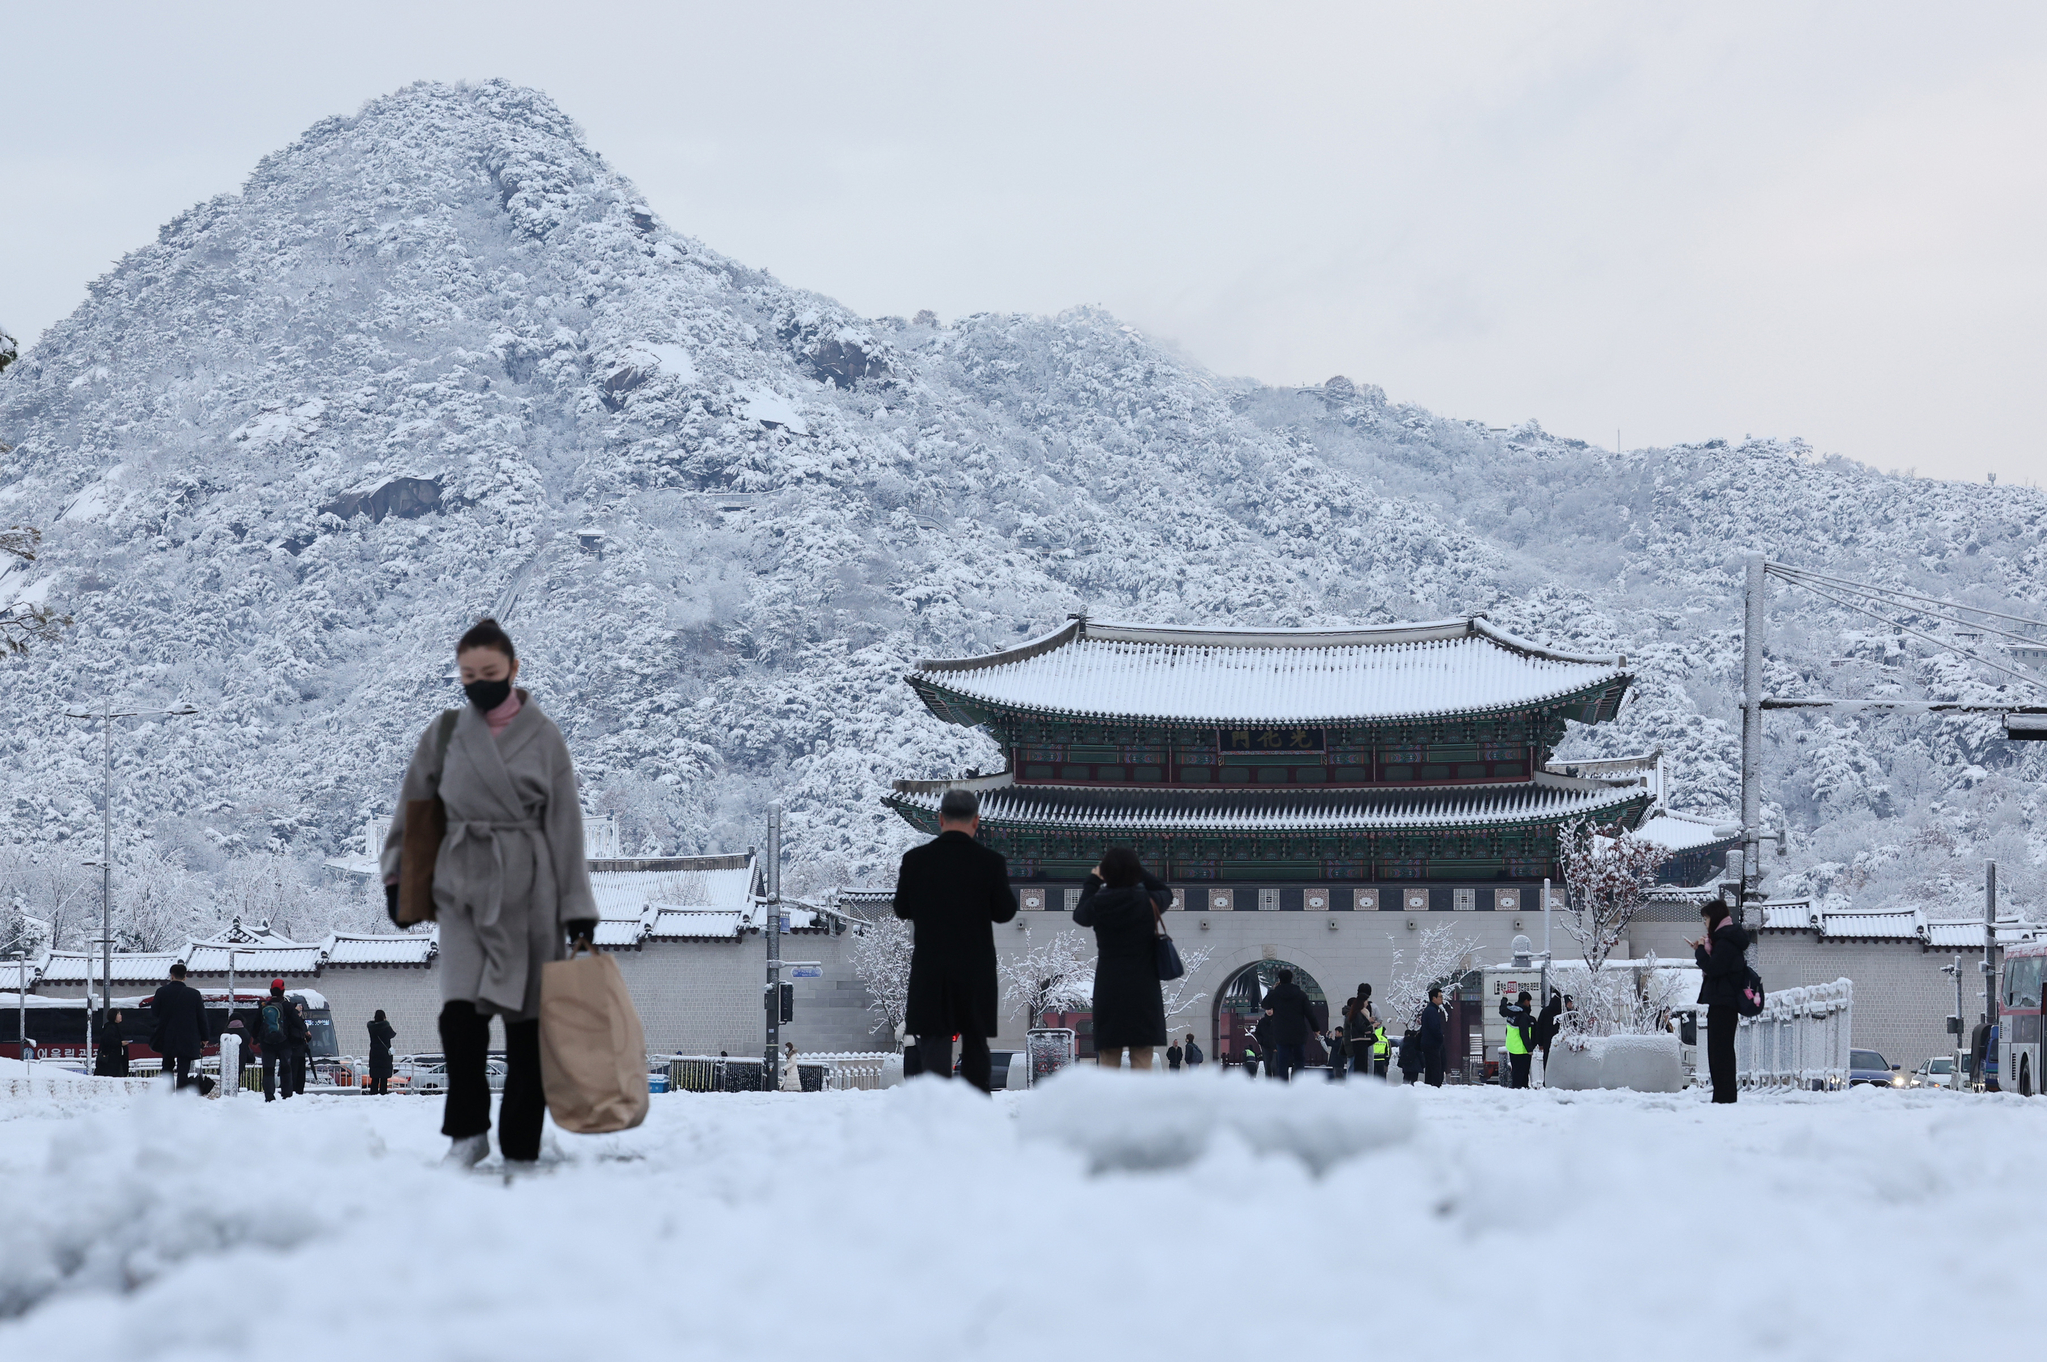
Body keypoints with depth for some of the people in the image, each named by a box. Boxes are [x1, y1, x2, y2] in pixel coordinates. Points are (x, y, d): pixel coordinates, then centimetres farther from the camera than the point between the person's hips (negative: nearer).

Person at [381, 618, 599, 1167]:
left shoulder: (542, 737, 2)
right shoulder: (443, 734, 6)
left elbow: (566, 827, 1)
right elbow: (411, 811, 18)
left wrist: (578, 911, -3)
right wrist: (396, 877, 14)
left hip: (529, 890, -1)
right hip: (463, 888, 1)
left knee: (527, 1022, 1)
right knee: (460, 1012, -18)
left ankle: (522, 1149, 9)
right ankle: (468, 1132, -5)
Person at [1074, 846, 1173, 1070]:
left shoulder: (1098, 904, -5)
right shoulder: (1148, 902, -3)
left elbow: (1079, 915, 19)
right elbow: (1166, 894, 22)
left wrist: (1091, 882, 30)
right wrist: (1138, 870, 25)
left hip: (1109, 991, 0)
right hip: (1144, 992, 0)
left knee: (1108, 1062, 3)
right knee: (1142, 1061, -1)